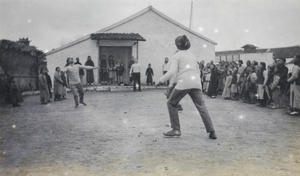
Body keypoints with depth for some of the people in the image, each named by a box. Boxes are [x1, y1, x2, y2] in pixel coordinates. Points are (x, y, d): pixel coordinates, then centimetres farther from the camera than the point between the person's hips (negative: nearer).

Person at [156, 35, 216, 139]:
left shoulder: (177, 56, 6)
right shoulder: (192, 55, 23)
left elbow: (172, 72, -7)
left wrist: (161, 80, 0)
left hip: (184, 83, -5)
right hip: (196, 83, 5)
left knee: (171, 103, 11)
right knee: (201, 106, 6)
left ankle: (176, 130, 7)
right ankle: (211, 132, -1)